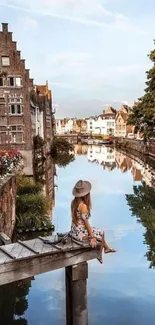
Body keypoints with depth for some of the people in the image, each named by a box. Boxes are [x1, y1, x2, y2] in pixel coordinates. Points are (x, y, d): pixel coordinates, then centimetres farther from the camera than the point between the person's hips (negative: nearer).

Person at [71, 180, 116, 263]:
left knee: (99, 231, 26)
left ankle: (106, 248, 45)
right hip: (80, 233, -8)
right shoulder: (83, 206, -27)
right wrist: (92, 237, -10)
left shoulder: (74, 202, -2)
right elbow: (86, 223, -20)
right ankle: (99, 255, 32)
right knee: (101, 233, 15)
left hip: (74, 231, 8)